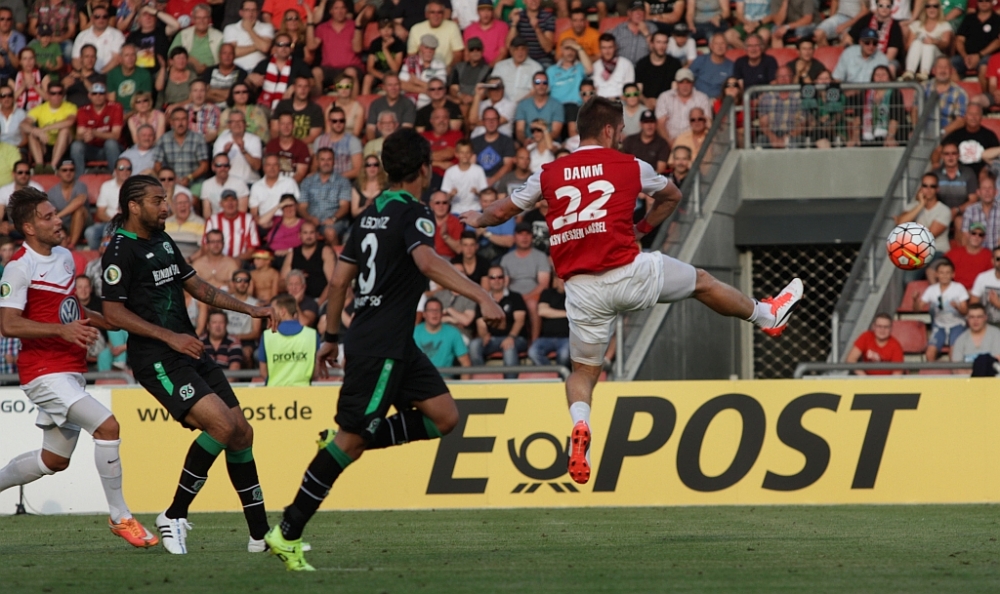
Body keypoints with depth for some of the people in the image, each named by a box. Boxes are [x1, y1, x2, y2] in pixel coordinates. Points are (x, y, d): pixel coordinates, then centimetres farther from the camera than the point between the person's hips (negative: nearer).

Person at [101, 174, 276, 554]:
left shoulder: (162, 242, 17)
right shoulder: (121, 251, -10)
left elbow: (197, 287, 26)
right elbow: (113, 312, -15)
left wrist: (249, 310, 19)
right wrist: (170, 337, -20)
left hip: (190, 351, 9)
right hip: (157, 361, -9)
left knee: (242, 434, 5)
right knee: (222, 426, -22)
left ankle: (260, 535, 13)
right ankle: (173, 517, -9)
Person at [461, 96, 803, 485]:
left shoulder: (549, 174, 8)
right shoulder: (630, 167, 6)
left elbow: (502, 211, 19)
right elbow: (672, 196, 26)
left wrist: (478, 220, 40)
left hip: (581, 289, 2)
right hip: (629, 273, -2)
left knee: (583, 371, 15)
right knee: (702, 281, 23)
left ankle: (579, 424, -15)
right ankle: (767, 315, 44)